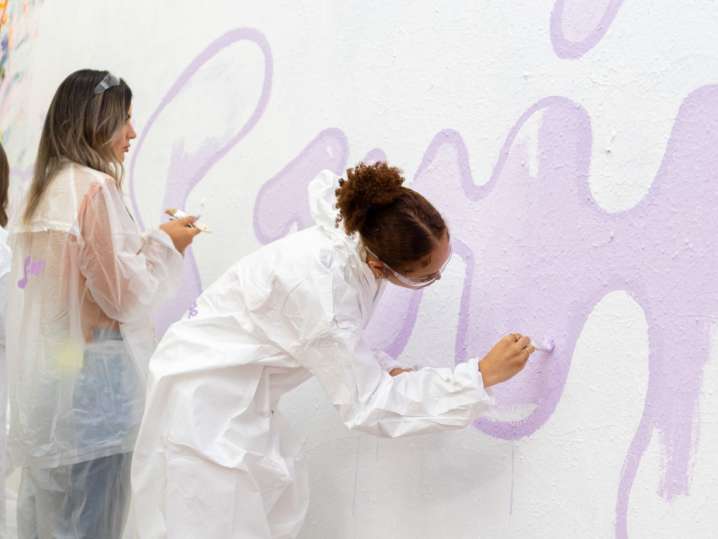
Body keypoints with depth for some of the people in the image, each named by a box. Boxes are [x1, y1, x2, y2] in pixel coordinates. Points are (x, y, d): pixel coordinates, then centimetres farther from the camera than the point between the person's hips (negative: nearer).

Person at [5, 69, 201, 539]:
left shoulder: (45, 189, 12)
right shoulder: (95, 188, -14)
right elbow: (122, 296, -14)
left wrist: (150, 241, 15)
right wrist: (164, 245, -1)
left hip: (44, 373, 9)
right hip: (90, 374, -9)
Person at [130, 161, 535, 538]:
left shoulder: (358, 233, -13)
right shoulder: (321, 294, -35)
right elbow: (369, 406, -27)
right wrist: (483, 375, -26)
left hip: (239, 394, 9)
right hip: (207, 396, -9)